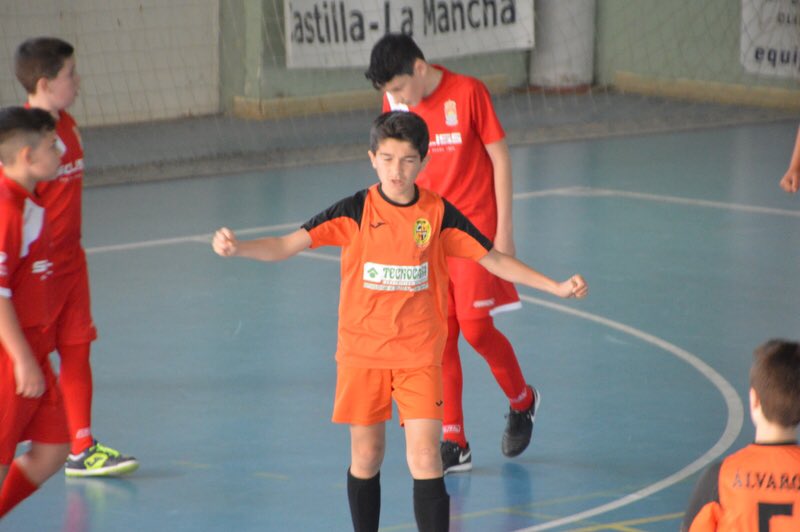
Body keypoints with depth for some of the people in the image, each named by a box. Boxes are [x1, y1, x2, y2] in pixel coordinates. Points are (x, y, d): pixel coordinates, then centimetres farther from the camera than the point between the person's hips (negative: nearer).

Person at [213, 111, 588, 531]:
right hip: (362, 350, 0)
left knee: (424, 461, -9)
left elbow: (494, 260, 5)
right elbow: (286, 246, -13)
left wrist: (557, 287, -2)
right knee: (366, 457, 9)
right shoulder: (355, 212, -7)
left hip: (419, 354, 0)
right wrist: (236, 248, -31)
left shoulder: (438, 214, -4)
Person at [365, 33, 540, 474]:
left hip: (474, 226, -4)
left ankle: (521, 401, 18)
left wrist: (504, 230, -8)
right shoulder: (395, 103, 1)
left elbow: (500, 158, -6)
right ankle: (454, 444, 6)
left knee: (476, 327, -10)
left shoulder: (468, 93, -12)